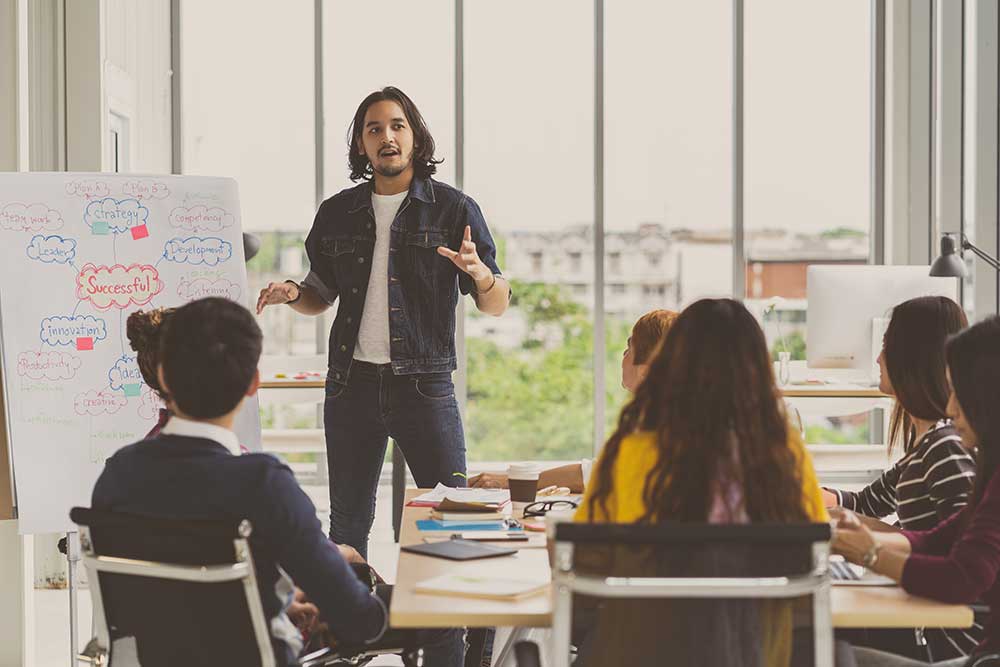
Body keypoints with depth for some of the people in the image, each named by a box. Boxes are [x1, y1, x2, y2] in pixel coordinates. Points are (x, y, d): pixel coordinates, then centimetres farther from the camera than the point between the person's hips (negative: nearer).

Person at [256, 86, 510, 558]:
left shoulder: (454, 209, 1)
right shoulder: (338, 213, 10)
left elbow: (496, 305, 0)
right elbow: (320, 296, 20)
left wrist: (480, 274, -22)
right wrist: (291, 293, -2)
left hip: (424, 386, -3)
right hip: (352, 386, 3)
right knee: (347, 523, 9)